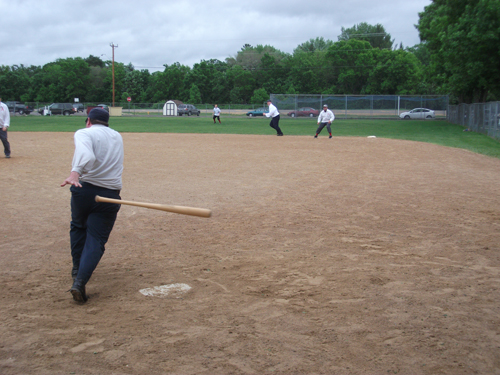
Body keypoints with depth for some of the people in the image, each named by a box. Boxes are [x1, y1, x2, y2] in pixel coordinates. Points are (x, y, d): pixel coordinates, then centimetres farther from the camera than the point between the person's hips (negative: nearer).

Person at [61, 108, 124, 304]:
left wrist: (75, 173, -39)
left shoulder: (84, 133, -2)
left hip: (84, 189, -2)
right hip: (110, 194, 2)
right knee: (96, 239, 1)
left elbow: (86, 156, -24)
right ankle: (80, 280, -16)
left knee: (78, 226, 26)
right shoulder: (117, 137, 18)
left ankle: (78, 268, 33)